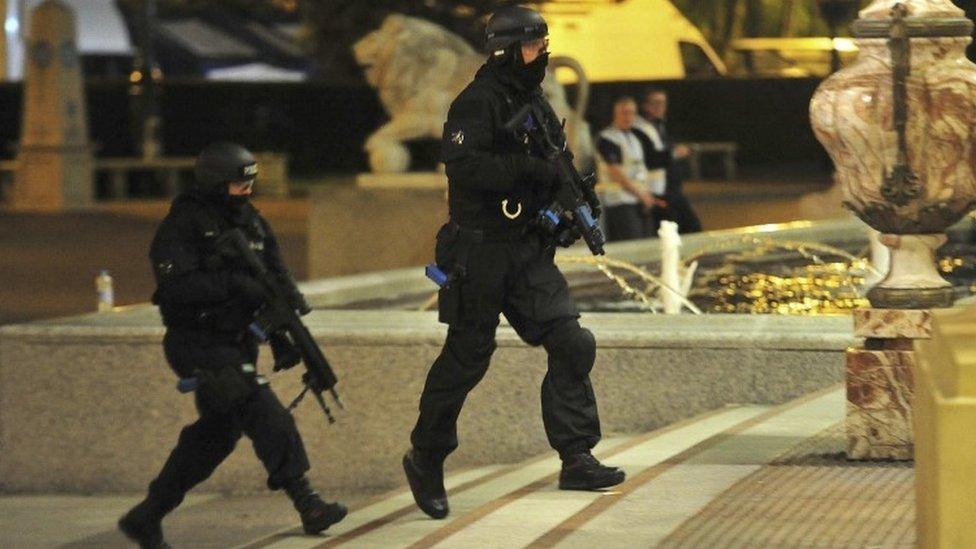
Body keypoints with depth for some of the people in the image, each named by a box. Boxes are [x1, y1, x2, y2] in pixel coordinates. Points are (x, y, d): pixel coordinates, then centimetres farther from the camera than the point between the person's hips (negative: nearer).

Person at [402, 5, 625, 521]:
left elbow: (551, 168, 25)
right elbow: (462, 165, -28)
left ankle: (576, 458, -2)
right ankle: (425, 458, 18)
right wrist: (526, 169, -29)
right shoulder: (478, 103, -13)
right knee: (466, 357, 1)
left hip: (529, 251, 7)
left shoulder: (535, 104, 13)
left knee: (572, 343, -4)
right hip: (480, 251, -7)